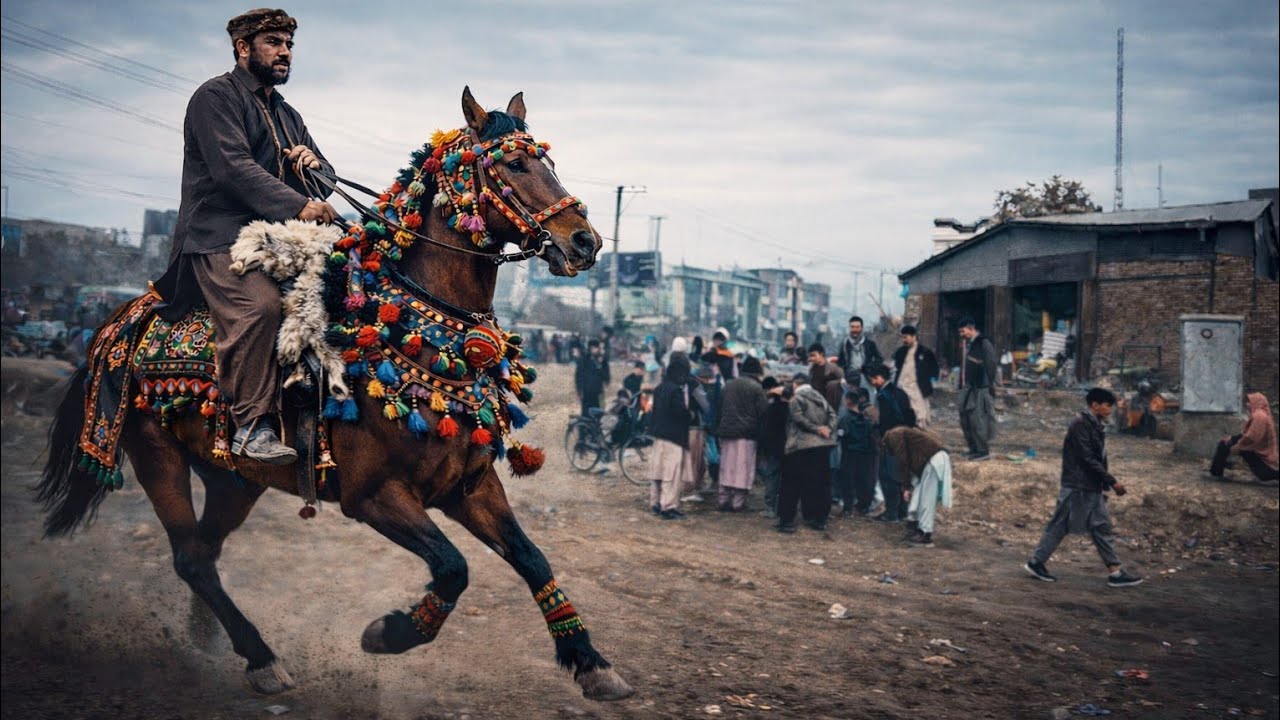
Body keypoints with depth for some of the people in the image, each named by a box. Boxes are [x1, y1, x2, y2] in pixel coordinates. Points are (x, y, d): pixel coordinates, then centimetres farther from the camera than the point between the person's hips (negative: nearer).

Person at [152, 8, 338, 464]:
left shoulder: (287, 115, 26)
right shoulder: (216, 96, 1)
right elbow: (233, 168, -16)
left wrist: (314, 164, 1)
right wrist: (298, 206, -26)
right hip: (219, 238, -8)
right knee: (261, 303, -33)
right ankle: (252, 426, -29)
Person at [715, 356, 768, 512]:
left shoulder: (728, 385, 12)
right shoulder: (756, 387, -6)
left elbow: (719, 407, 13)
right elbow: (763, 411, -10)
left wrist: (719, 429, 16)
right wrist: (760, 433, 1)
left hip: (726, 431, 5)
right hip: (746, 434, -5)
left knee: (726, 467, 12)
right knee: (743, 469, 0)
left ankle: (724, 500, 13)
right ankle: (738, 503, -1)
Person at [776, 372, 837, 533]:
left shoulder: (796, 398, -2)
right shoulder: (820, 397, 16)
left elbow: (799, 418, -16)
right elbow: (832, 414, 7)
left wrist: (816, 429, -12)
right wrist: (828, 428, -6)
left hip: (802, 446, -6)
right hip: (823, 445, 6)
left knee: (792, 484, 0)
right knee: (821, 483, 11)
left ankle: (787, 521, -3)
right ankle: (820, 519, 15)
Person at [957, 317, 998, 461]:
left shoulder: (984, 343, -12)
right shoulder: (968, 344, 16)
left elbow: (992, 364, -16)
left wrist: (991, 383, -17)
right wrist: (962, 384, 18)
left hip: (981, 389, -10)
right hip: (968, 388, 10)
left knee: (979, 419, -8)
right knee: (965, 418, 12)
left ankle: (983, 451, -1)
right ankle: (974, 449, 21)